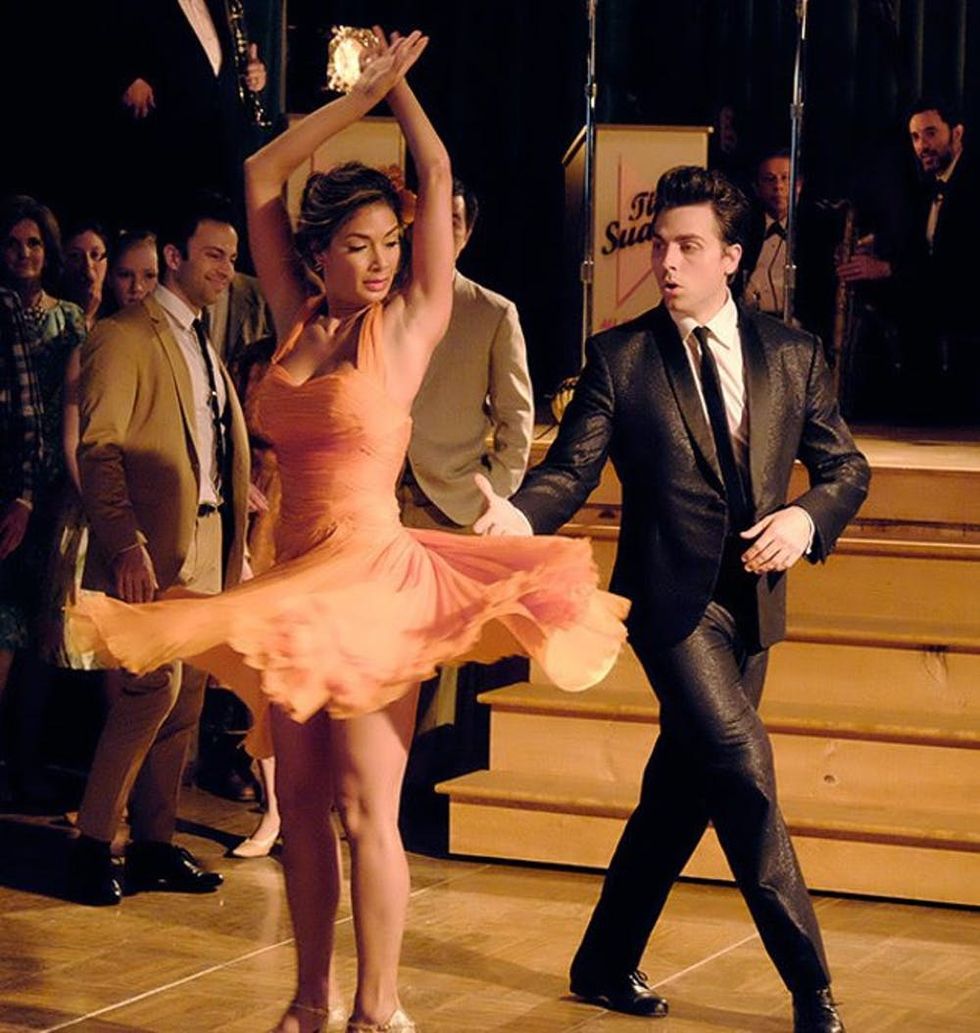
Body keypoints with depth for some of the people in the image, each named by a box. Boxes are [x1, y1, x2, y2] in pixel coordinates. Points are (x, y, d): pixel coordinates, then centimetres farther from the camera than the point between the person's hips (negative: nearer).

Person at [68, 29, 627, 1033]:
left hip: (371, 579, -5)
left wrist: (398, 84, 10)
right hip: (293, 578, 5)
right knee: (300, 805, 10)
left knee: (366, 811, -6)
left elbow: (438, 176, -2)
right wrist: (358, 96, 11)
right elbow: (260, 176, 11)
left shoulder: (409, 322, -1)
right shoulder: (297, 325, 9)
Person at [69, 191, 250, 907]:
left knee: (184, 699, 7)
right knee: (157, 683, -17)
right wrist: (127, 545, -21)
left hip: (205, 549, 8)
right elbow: (98, 447, -12)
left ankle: (154, 843, 15)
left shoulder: (202, 346, 21)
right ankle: (94, 842, -7)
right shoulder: (125, 338, -5)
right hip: (150, 549, -8)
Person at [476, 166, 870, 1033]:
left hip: (750, 598, 4)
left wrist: (807, 516, -10)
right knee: (742, 768, -16)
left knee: (683, 790, 11)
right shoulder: (619, 358, -1)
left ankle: (607, 963, 26)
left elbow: (845, 465, 11)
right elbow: (572, 470, -5)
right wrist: (520, 514, -26)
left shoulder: (792, 355, 7)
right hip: (671, 594, -4)